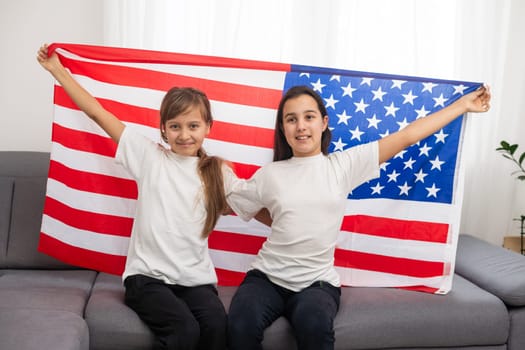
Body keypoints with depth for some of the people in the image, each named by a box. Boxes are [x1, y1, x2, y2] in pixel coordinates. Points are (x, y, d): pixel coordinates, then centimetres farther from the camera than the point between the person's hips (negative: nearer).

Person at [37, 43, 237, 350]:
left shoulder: (218, 174, 9)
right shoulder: (150, 156, 5)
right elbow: (98, 112, 8)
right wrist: (57, 70, 11)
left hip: (196, 278, 2)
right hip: (148, 275, -1)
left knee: (218, 325, -29)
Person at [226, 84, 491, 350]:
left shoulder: (344, 165, 3)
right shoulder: (269, 175, 5)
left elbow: (407, 137, 5)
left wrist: (463, 104, 8)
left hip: (317, 282, -1)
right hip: (267, 276, 1)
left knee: (314, 324, -35)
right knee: (241, 325, -29)